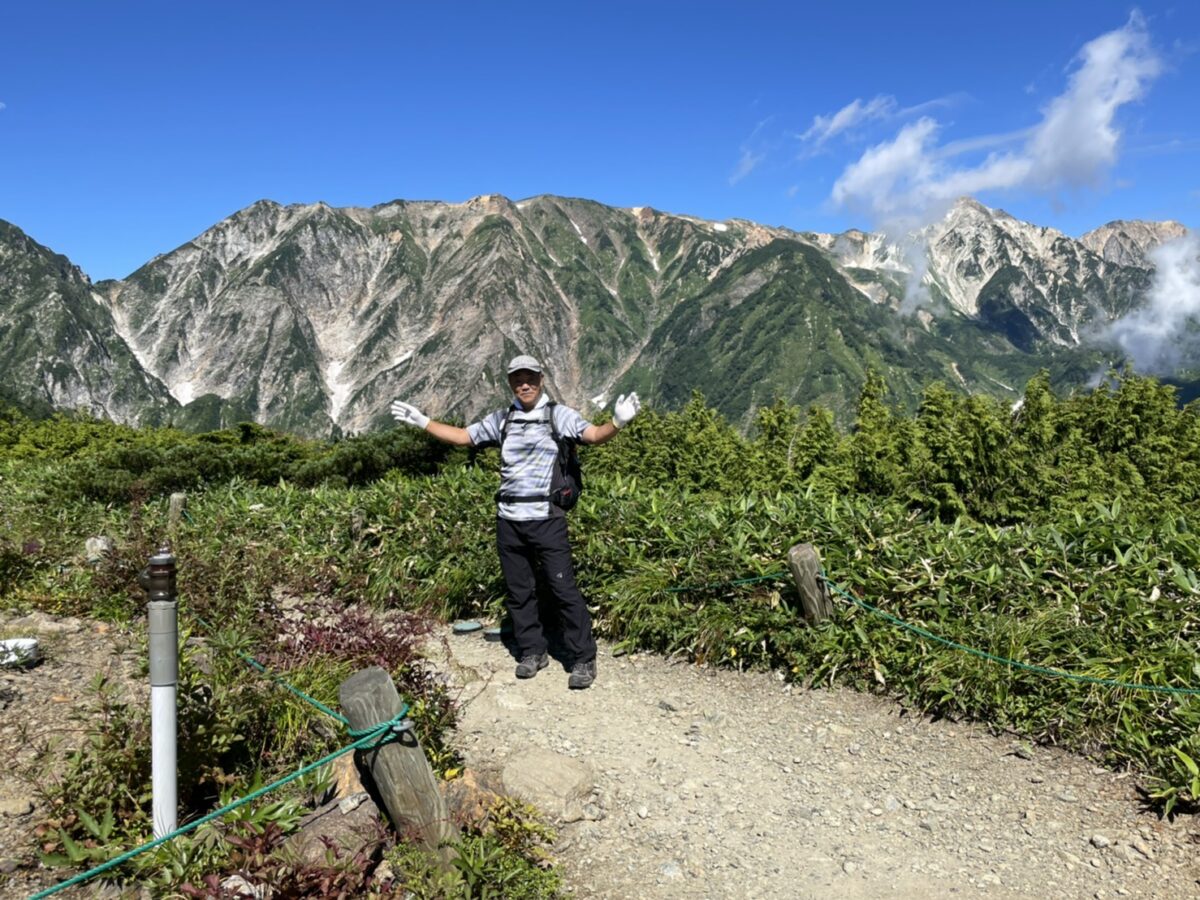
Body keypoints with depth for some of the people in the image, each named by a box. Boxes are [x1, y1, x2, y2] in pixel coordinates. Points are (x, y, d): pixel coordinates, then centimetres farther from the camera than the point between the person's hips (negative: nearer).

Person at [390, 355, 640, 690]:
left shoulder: (558, 415, -2)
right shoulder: (501, 419, 10)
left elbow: (593, 435, -15)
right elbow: (463, 436, 19)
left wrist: (617, 422, -36)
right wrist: (422, 422, 16)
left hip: (547, 520, -4)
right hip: (508, 522, 5)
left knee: (564, 590, -3)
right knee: (518, 591, 13)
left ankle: (583, 659, 7)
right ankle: (532, 652, 28)